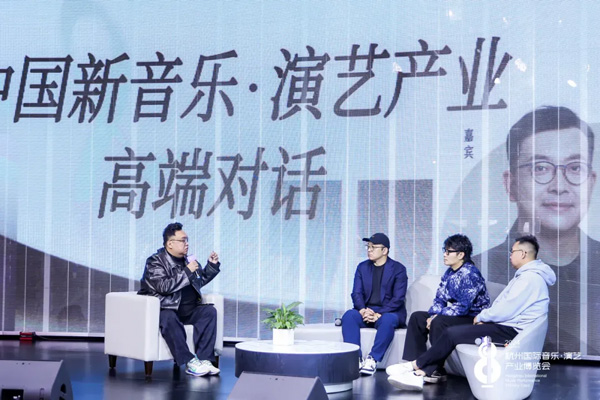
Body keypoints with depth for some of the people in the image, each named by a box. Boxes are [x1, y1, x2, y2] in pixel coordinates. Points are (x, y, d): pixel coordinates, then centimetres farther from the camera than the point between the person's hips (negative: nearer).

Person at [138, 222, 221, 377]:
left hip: (186, 310, 7)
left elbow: (200, 280, 30)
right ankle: (189, 362, -35)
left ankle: (204, 358, -22)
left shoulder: (185, 260, 15)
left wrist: (212, 265, 15)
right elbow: (163, 287, -24)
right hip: (163, 310, -7)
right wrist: (187, 272, -22)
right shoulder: (155, 261, -8)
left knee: (209, 311, -14)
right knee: (168, 318, -38)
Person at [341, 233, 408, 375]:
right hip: (366, 311, 4)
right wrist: (363, 310, -17)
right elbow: (356, 293, 5)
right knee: (348, 315, -28)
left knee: (388, 320, -39)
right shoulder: (362, 267, 12)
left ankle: (373, 359, -34)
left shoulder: (398, 269, -2)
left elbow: (398, 298, -10)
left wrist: (379, 314, -22)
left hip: (389, 312, -4)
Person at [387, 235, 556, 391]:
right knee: (451, 332, -2)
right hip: (505, 325, 11)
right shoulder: (526, 274, 20)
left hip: (510, 330, -11)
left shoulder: (530, 277, -17)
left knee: (452, 333, -15)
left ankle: (415, 365, -2)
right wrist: (484, 317, 3)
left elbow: (506, 311, -22)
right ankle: (419, 375, -13)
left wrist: (481, 317, -5)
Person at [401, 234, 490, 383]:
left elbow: (463, 307, -25)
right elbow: (439, 299, 12)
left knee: (439, 322, -33)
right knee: (417, 317, 4)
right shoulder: (449, 273, 9)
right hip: (457, 315, 10)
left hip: (473, 319, -10)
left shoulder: (470, 274, -19)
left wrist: (437, 316, -19)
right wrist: (433, 315, -9)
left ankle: (438, 371, -24)